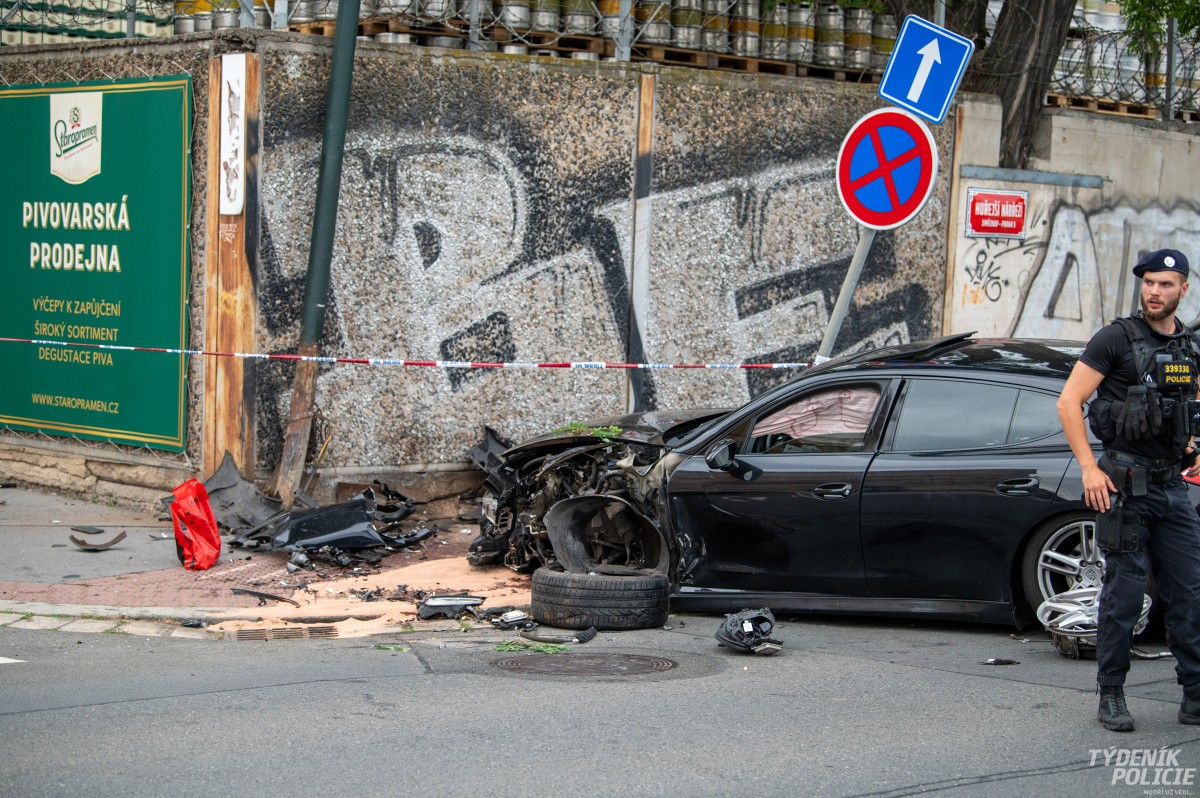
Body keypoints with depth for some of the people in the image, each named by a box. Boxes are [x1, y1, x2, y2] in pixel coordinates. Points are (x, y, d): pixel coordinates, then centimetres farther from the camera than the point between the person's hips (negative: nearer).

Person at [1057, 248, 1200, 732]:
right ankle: (1111, 697, 9)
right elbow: (1069, 402, -9)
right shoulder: (1117, 339, -6)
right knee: (1124, 592, -2)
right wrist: (1089, 468, -15)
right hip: (1126, 485, -5)